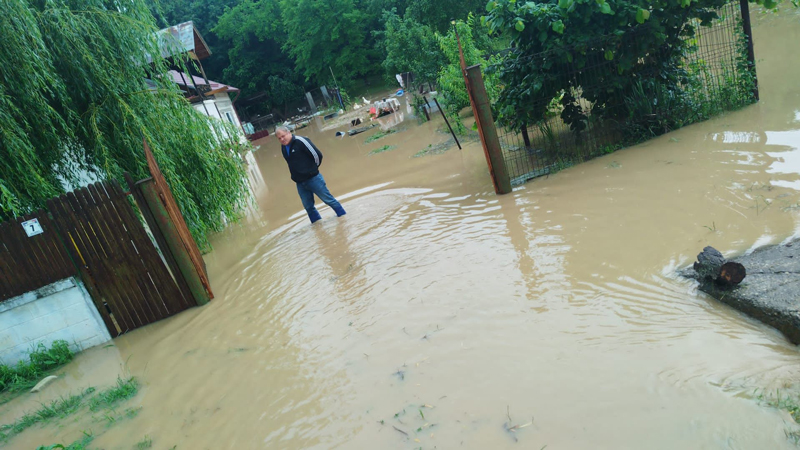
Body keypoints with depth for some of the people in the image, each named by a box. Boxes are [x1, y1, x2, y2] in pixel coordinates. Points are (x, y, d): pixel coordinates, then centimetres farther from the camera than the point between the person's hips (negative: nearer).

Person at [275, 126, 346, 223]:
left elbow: (317, 155, -15)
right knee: (308, 206, 10)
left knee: (328, 200, 0)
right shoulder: (283, 147, 8)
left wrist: (313, 168, 1)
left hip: (313, 178, -7)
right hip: (300, 183, 7)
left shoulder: (300, 141, -15)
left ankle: (343, 216, 14)